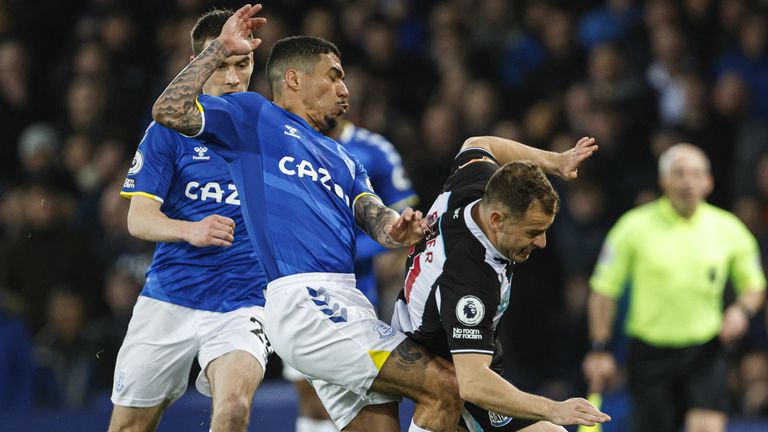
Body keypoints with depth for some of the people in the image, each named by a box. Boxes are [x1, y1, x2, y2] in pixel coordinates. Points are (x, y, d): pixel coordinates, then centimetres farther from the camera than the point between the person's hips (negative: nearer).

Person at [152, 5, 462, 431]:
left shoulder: (341, 159, 31)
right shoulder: (255, 117, 11)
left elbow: (373, 217, 13)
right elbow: (170, 111, -3)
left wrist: (396, 228, -10)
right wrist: (220, 48, 2)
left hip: (343, 306, 8)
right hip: (303, 300, -8)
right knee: (445, 387, -17)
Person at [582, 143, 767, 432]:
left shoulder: (728, 229, 1)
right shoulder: (635, 227, -4)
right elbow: (604, 289, 1)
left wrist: (742, 310, -9)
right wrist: (600, 349, -2)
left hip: (705, 352, 1)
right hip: (651, 351, -1)